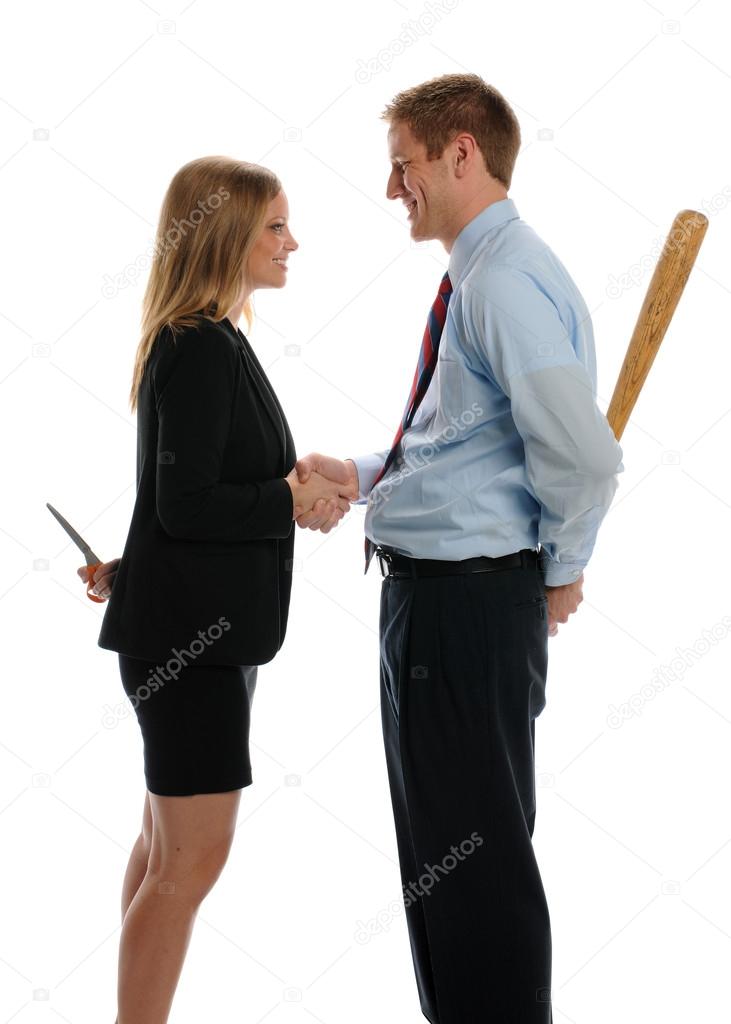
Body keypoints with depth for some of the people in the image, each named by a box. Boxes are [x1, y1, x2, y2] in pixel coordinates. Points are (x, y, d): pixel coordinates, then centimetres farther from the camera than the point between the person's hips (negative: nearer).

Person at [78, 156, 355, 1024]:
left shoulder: (205, 341, 14)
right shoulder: (200, 348, -17)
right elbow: (185, 505, -23)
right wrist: (295, 500, -16)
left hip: (202, 626, 10)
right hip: (191, 633, -10)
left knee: (166, 846, 17)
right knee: (191, 861, -5)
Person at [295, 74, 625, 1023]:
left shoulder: (506, 283, -20)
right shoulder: (478, 278, 13)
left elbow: (583, 455, -27)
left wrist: (561, 574, -13)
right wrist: (359, 476, 13)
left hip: (469, 597, -11)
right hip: (431, 589, 11)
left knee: (474, 848, 0)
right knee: (440, 839, 22)